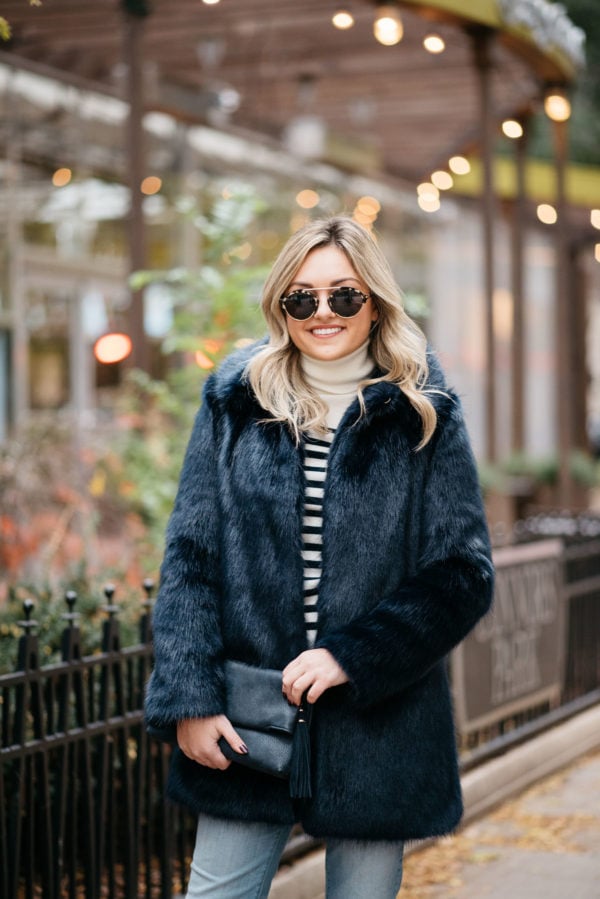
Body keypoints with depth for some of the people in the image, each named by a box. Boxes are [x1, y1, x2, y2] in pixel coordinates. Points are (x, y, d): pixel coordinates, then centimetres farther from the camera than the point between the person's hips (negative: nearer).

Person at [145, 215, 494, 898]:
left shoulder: (424, 417, 1)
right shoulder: (235, 405, 5)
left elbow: (464, 574, -3)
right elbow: (188, 556, 2)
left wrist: (350, 658, -13)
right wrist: (189, 698, -8)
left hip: (376, 721, -1)